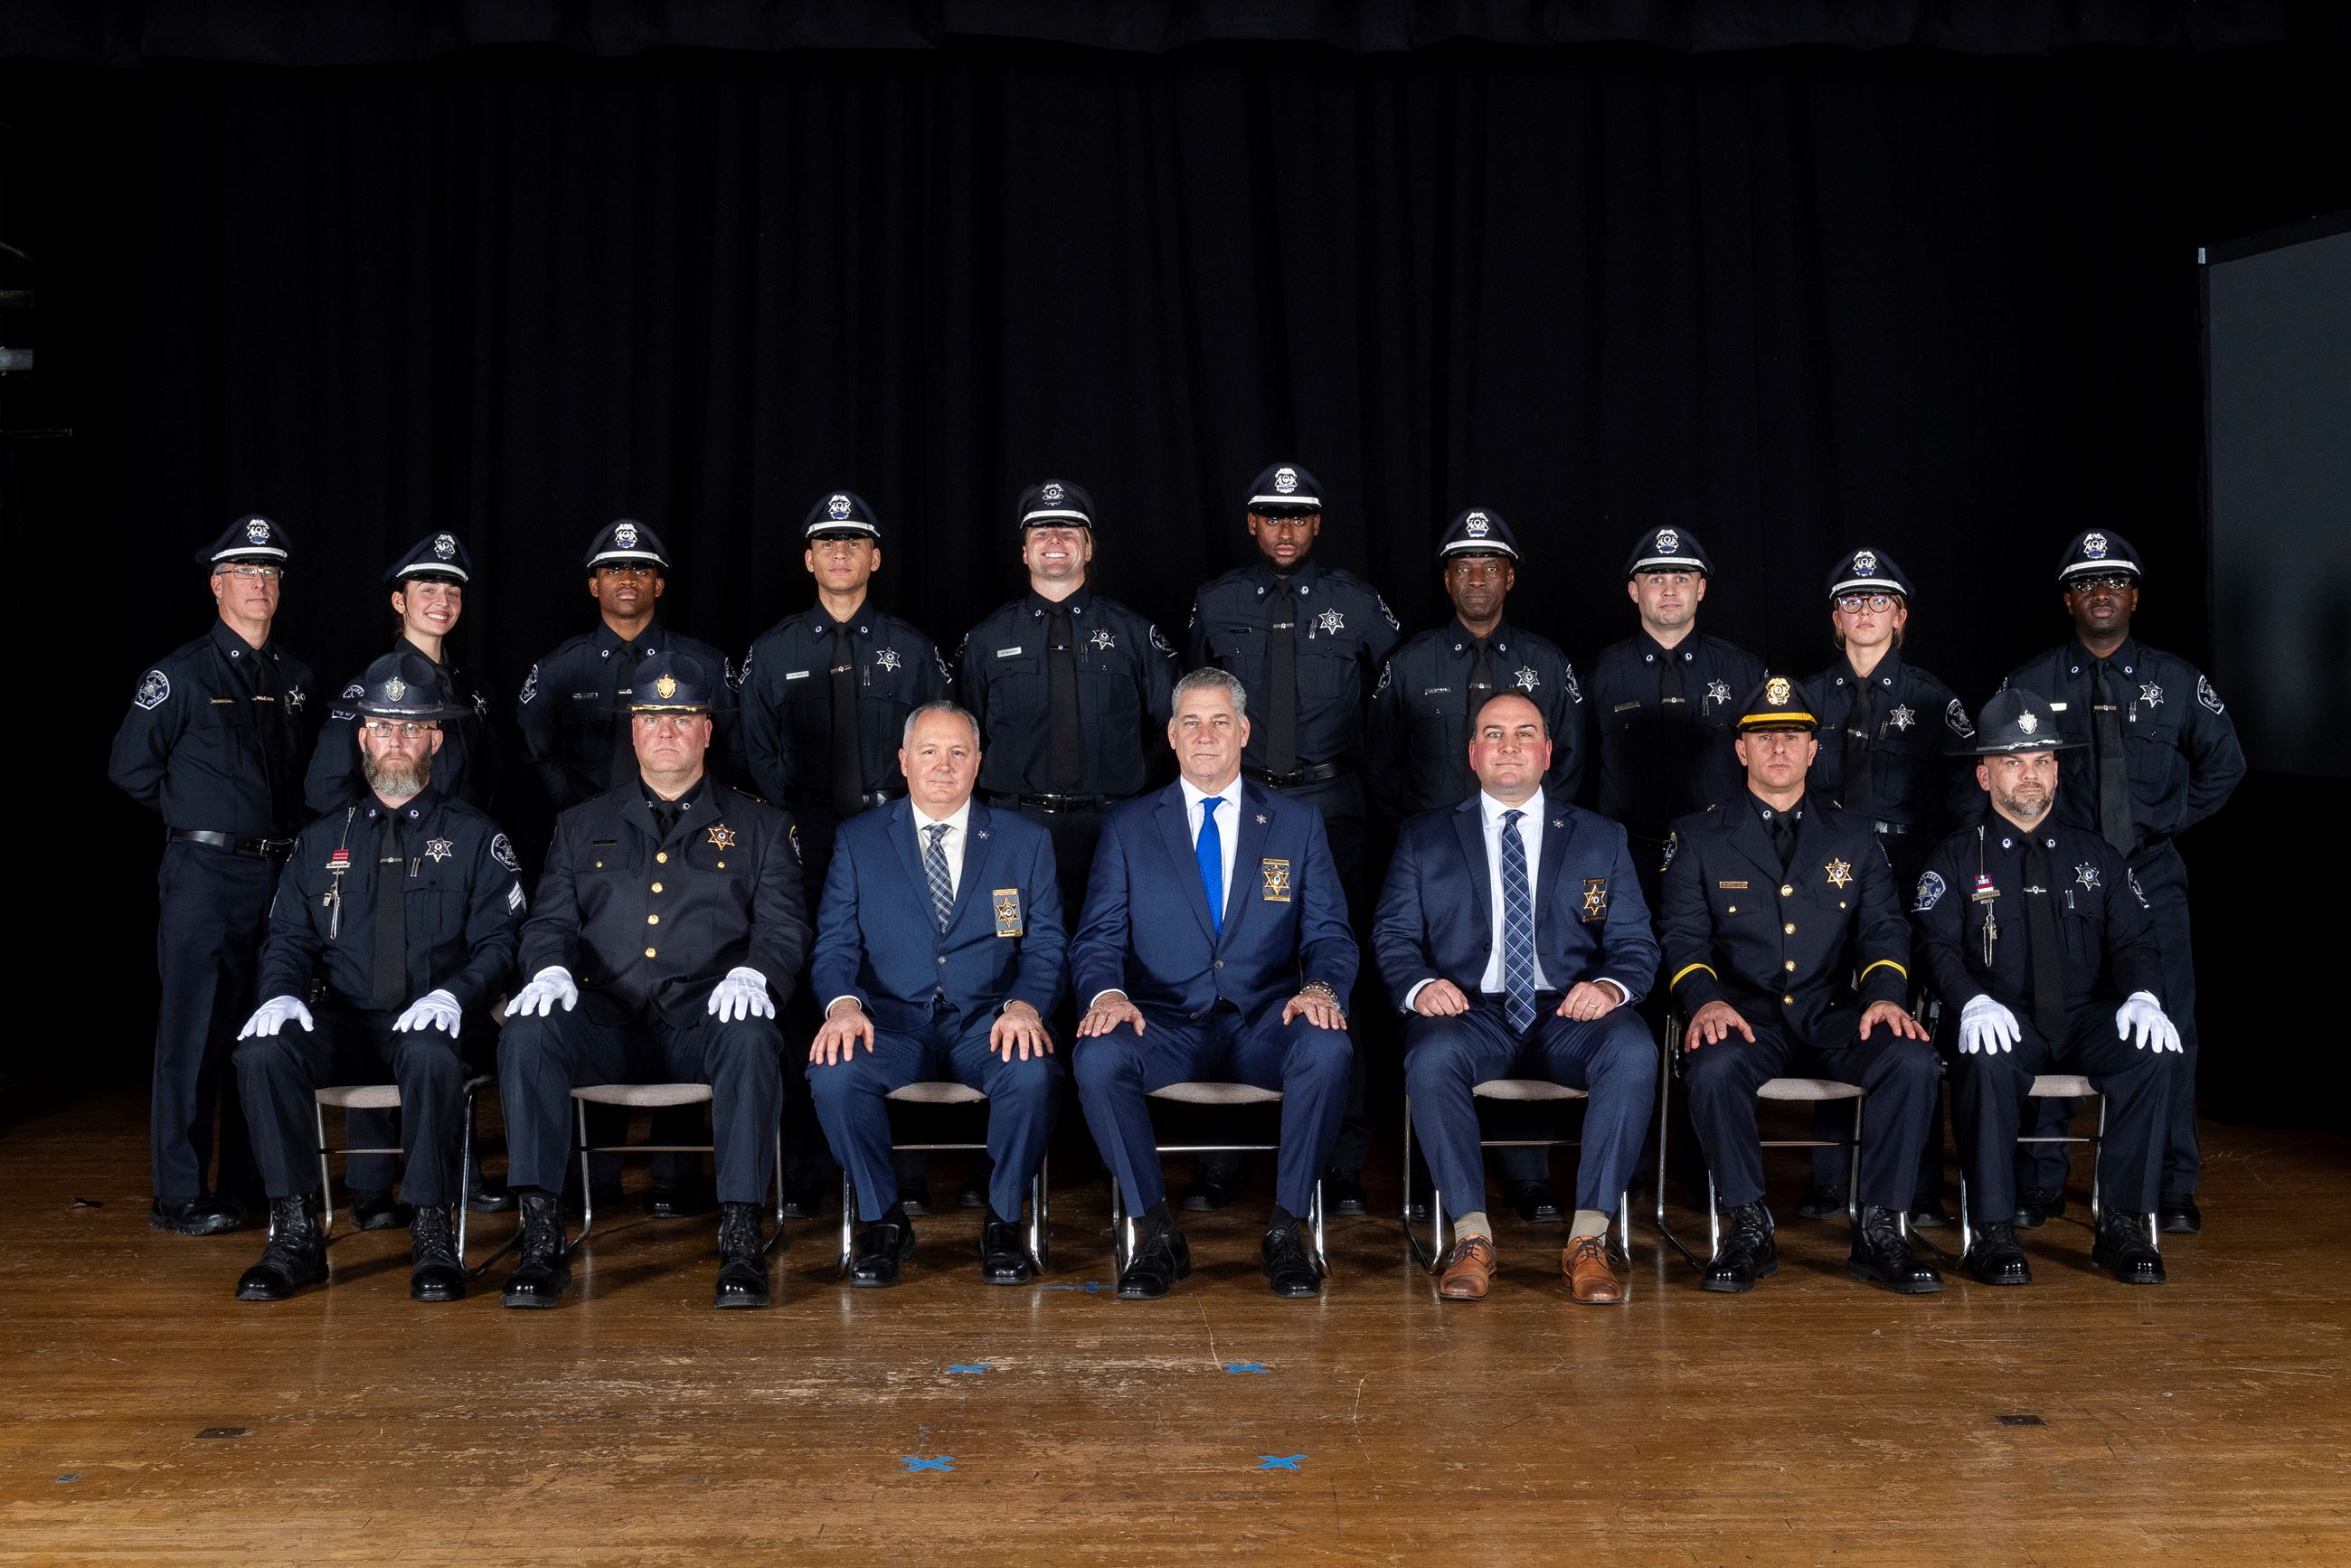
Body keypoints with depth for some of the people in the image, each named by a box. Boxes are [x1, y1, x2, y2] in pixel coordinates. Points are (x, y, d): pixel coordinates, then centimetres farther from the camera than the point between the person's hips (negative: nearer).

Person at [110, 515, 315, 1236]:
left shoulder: (295, 678, 12)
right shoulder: (182, 673, -4)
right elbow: (130, 767, -2)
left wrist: (288, 827, 13)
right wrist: (196, 814, 4)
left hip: (280, 871, 6)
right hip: (204, 875, -6)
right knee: (195, 1031, -5)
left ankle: (251, 1181, 20)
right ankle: (180, 1194, 2)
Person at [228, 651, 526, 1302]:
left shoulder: (474, 837, 8)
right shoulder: (323, 839, 17)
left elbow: (498, 940, 0)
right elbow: (289, 938, 12)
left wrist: (454, 994, -20)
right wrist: (283, 995, -10)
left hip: (430, 1023, -3)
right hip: (342, 1024, 3)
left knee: (432, 1056, -38)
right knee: (261, 1051, -28)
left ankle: (431, 1233, -25)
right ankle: (295, 1233, -20)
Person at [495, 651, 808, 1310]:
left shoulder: (758, 826, 16)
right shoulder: (583, 826, 22)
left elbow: (784, 925, 6)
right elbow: (550, 920, 15)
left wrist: (750, 973, -16)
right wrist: (551, 969, -9)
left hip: (705, 1022, -2)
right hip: (607, 1025, 2)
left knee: (751, 1039, -37)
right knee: (526, 1032, -30)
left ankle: (741, 1240, -32)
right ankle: (541, 1241, -26)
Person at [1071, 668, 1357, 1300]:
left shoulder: (1298, 825, 12)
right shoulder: (1127, 826, 11)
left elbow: (1329, 933, 6)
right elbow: (1098, 937, 4)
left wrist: (1321, 987, -18)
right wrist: (1107, 993, -19)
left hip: (1265, 1025, 0)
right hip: (1165, 1025, 0)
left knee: (1328, 1049, -33)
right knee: (1098, 1058, -32)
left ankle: (1286, 1228, -17)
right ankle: (1157, 1234, -17)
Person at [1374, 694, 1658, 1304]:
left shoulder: (1601, 838, 17)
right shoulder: (1423, 839, 15)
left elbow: (1635, 941, 11)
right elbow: (1392, 935, 9)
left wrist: (1612, 985, -13)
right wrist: (1420, 984, -14)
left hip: (1568, 1013, 1)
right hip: (1469, 1012, 0)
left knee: (1634, 1053, -32)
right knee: (1431, 1058, -35)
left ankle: (1588, 1238, -25)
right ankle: (1471, 1235, -23)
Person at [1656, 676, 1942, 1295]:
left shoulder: (1853, 837, 17)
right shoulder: (1697, 837, 10)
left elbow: (1883, 928, 9)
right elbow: (1681, 934, 1)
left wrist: (1884, 996, -13)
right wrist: (1705, 1000, -20)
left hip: (1834, 1017, 2)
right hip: (1745, 1017, -2)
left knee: (1912, 1059, -28)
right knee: (1714, 1065, -36)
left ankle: (1879, 1232, -16)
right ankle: (1749, 1229, -18)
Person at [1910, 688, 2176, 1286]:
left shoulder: (2097, 855, 17)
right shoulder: (1955, 858, 8)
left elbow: (2135, 942, 10)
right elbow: (1939, 945, -4)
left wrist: (2143, 997, -13)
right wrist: (1974, 1001, -25)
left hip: (2089, 1019, 3)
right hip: (2002, 1021, -2)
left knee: (2150, 1054, -29)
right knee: (1986, 1059, -36)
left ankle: (2123, 1224, -19)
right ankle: (1992, 1231, -28)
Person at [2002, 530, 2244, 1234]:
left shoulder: (2176, 681, 7)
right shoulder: (2029, 684, 4)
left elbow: (2223, 762, 13)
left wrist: (2165, 822, 5)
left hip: (2152, 878, 1)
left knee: (2169, 1029, -3)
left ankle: (2174, 1188, 8)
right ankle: (2039, 1184, 9)